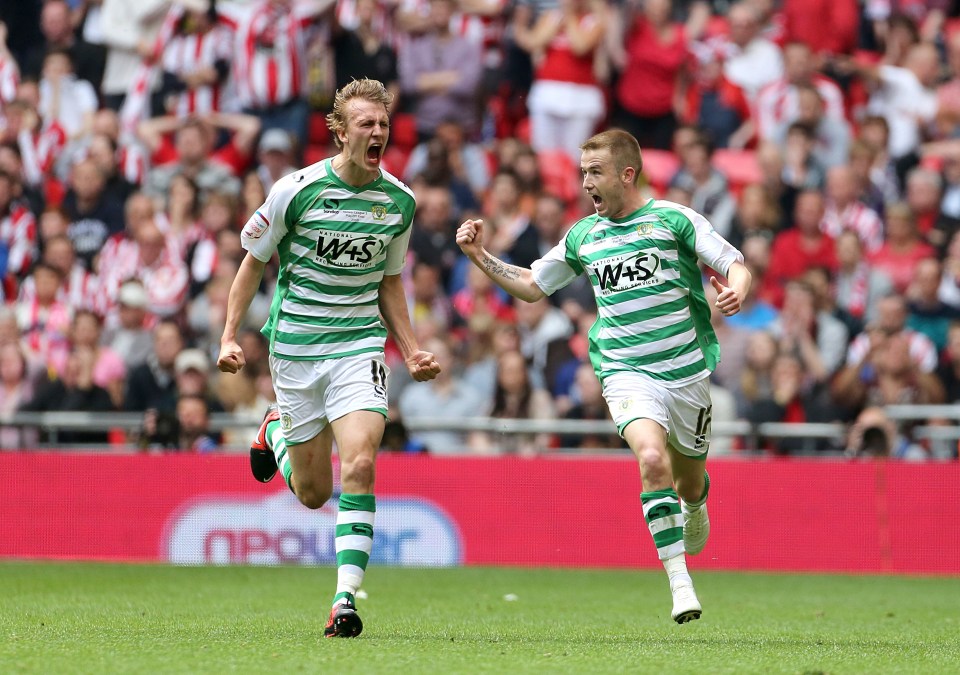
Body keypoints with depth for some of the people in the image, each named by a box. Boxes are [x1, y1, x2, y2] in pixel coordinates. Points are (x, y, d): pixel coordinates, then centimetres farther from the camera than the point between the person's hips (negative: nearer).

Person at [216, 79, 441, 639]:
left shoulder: (400, 201, 0)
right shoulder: (296, 190, -10)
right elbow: (254, 262, 2)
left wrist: (412, 351, 6)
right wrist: (230, 337, -4)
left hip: (360, 344, 1)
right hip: (295, 344, -1)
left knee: (359, 467, -20)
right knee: (313, 493, 7)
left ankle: (347, 599, -19)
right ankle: (277, 430, 42)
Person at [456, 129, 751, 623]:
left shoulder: (674, 220, -3)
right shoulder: (583, 236, 8)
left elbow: (735, 266, -4)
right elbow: (531, 286, 19)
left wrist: (736, 291, -27)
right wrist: (482, 258, 7)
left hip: (687, 370, 0)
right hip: (627, 373, 0)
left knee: (688, 479, 14)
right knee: (652, 460, -26)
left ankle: (695, 504, 55)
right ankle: (680, 585, -25)